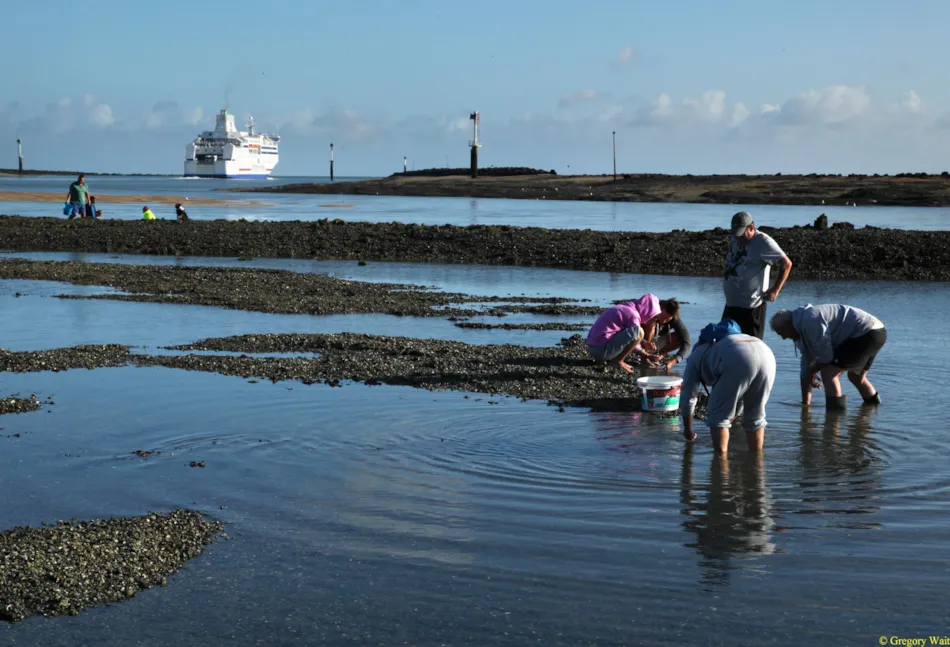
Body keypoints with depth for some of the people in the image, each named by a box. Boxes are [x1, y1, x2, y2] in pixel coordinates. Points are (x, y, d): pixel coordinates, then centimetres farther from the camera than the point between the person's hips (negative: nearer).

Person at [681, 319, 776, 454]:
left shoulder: (696, 356, 31)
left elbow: (687, 399, 28)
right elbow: (738, 399, 51)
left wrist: (688, 431, 42)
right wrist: (728, 423, 61)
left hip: (738, 361, -6)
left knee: (717, 416, 10)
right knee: (755, 417, 22)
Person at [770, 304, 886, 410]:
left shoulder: (811, 321, -19)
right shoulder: (802, 330, 14)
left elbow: (826, 356, -17)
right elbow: (807, 363, 18)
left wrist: (811, 372, 5)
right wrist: (805, 403, 20)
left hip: (867, 334, -11)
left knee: (828, 372, -13)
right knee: (856, 377, 30)